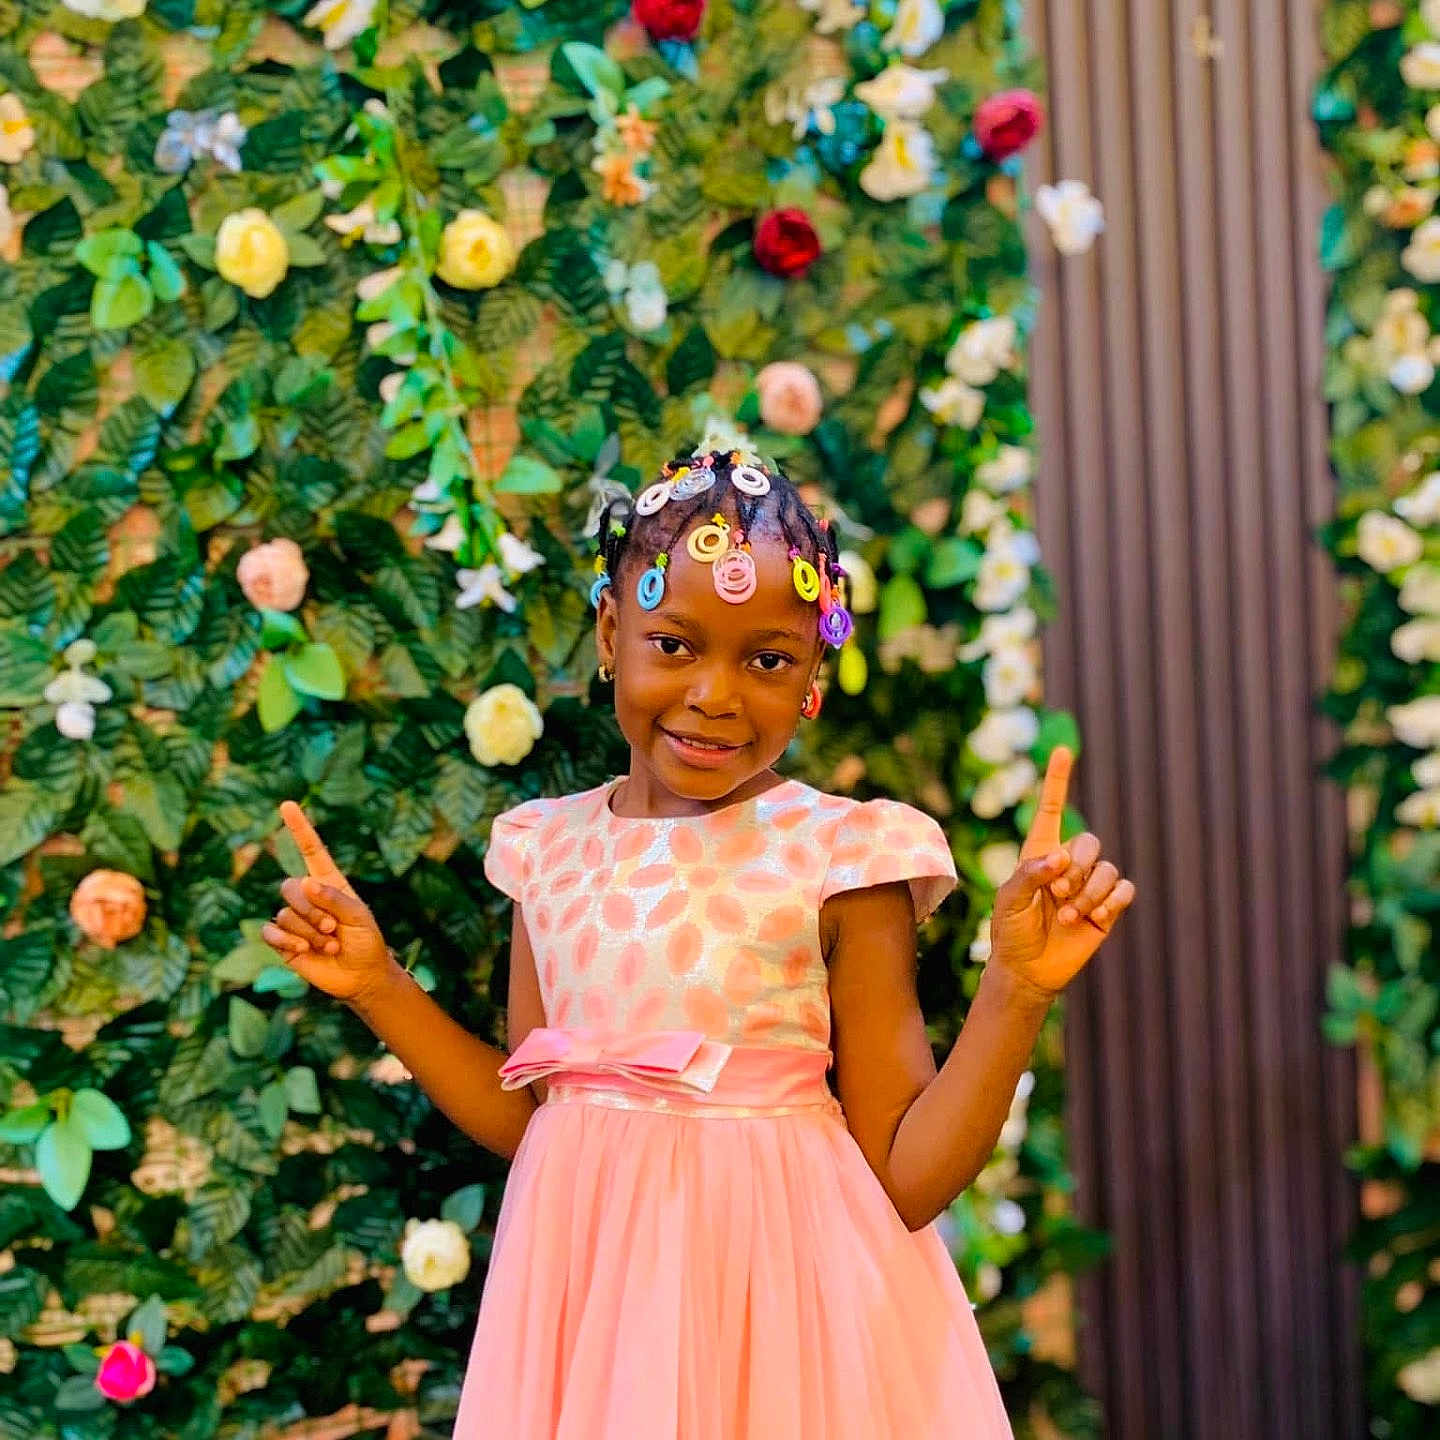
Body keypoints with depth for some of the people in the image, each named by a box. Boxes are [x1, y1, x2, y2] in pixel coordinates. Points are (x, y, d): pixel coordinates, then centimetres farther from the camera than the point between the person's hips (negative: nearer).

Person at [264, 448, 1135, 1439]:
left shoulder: (843, 857, -11)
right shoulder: (552, 847, 1)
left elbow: (907, 1178, -11)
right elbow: (525, 1122, 9)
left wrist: (1018, 989, -21)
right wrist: (377, 986, 4)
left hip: (780, 1314, -4)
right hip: (590, 1311, 4)